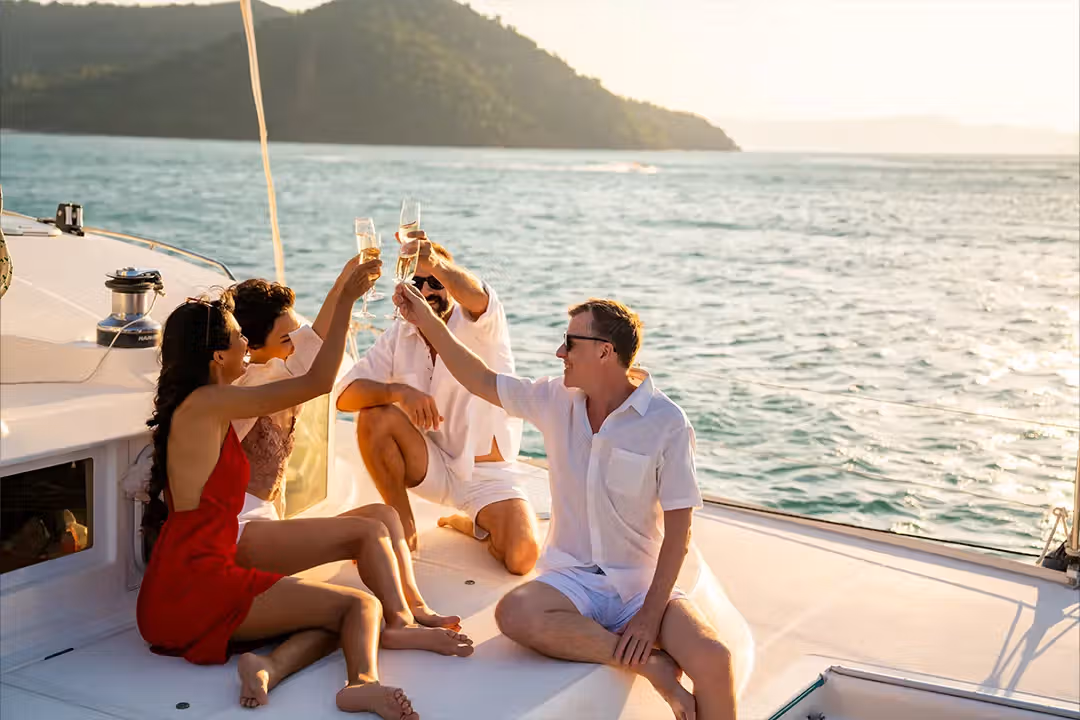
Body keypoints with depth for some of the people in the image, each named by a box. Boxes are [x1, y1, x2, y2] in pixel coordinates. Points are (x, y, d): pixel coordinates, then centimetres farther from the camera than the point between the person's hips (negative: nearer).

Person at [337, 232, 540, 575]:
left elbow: (477, 297, -39)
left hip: (486, 473, -3)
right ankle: (404, 528, -6)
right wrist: (399, 392, -34)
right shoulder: (398, 338, -1)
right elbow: (346, 395, -13)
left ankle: (471, 523, 10)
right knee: (374, 415, -24)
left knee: (522, 557, -27)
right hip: (431, 466, 3)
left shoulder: (480, 326, -12)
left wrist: (436, 263, -61)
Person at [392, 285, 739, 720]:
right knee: (514, 613, -32)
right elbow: (482, 382, 16)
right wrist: (427, 321, 9)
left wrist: (650, 614, -17)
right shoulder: (556, 400, 3)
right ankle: (648, 664, -21)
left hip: (645, 584, -3)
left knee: (712, 659, -31)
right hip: (574, 578, 3)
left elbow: (678, 528, -11)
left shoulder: (665, 422, -10)